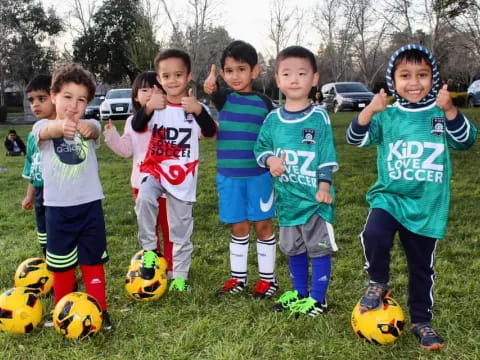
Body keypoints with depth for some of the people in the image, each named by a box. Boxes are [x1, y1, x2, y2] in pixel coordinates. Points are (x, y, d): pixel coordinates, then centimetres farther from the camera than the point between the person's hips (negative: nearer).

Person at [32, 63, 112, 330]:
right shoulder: (43, 127, -6)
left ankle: (99, 311, 21)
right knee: (61, 264, 14)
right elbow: (47, 131, -31)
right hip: (58, 207, 0)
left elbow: (95, 131, -28)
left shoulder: (89, 126, -2)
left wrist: (87, 128, -54)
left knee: (93, 261, 10)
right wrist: (61, 126, -57)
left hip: (89, 205, 0)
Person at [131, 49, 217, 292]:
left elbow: (210, 133, -21)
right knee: (144, 199, -32)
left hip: (183, 175, 0)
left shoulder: (196, 107, -5)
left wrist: (198, 110, -36)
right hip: (154, 169, 0)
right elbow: (137, 127, -19)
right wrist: (148, 107, -36)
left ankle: (180, 276, 25)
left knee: (181, 229, 9)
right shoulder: (156, 105, -3)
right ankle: (149, 249, -12)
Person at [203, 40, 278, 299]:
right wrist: (211, 88, -46)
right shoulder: (224, 97, 0)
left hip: (259, 175, -1)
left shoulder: (264, 103, 0)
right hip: (228, 176, 1)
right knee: (238, 228, 10)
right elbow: (215, 94, -24)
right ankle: (238, 277, 25)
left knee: (262, 225, 7)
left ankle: (268, 278, 20)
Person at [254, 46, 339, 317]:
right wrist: (270, 160, -10)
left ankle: (318, 298, 18)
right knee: (293, 249, 17)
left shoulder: (319, 117, -7)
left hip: (315, 196, -4)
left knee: (319, 247, 4)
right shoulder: (273, 119, 3)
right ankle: (299, 292, 35)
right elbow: (261, 148, 11)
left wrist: (324, 186, -11)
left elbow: (328, 155, -6)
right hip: (287, 196, 4)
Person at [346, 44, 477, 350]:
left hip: (426, 205, 1)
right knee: (373, 236, -29)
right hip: (388, 197, -1)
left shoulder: (441, 114, -1)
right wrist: (369, 111, -26)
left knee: (422, 266, 13)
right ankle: (379, 283, 2)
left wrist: (450, 111, -27)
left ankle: (422, 321, 32)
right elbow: (356, 138, -9)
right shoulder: (387, 116, -2)